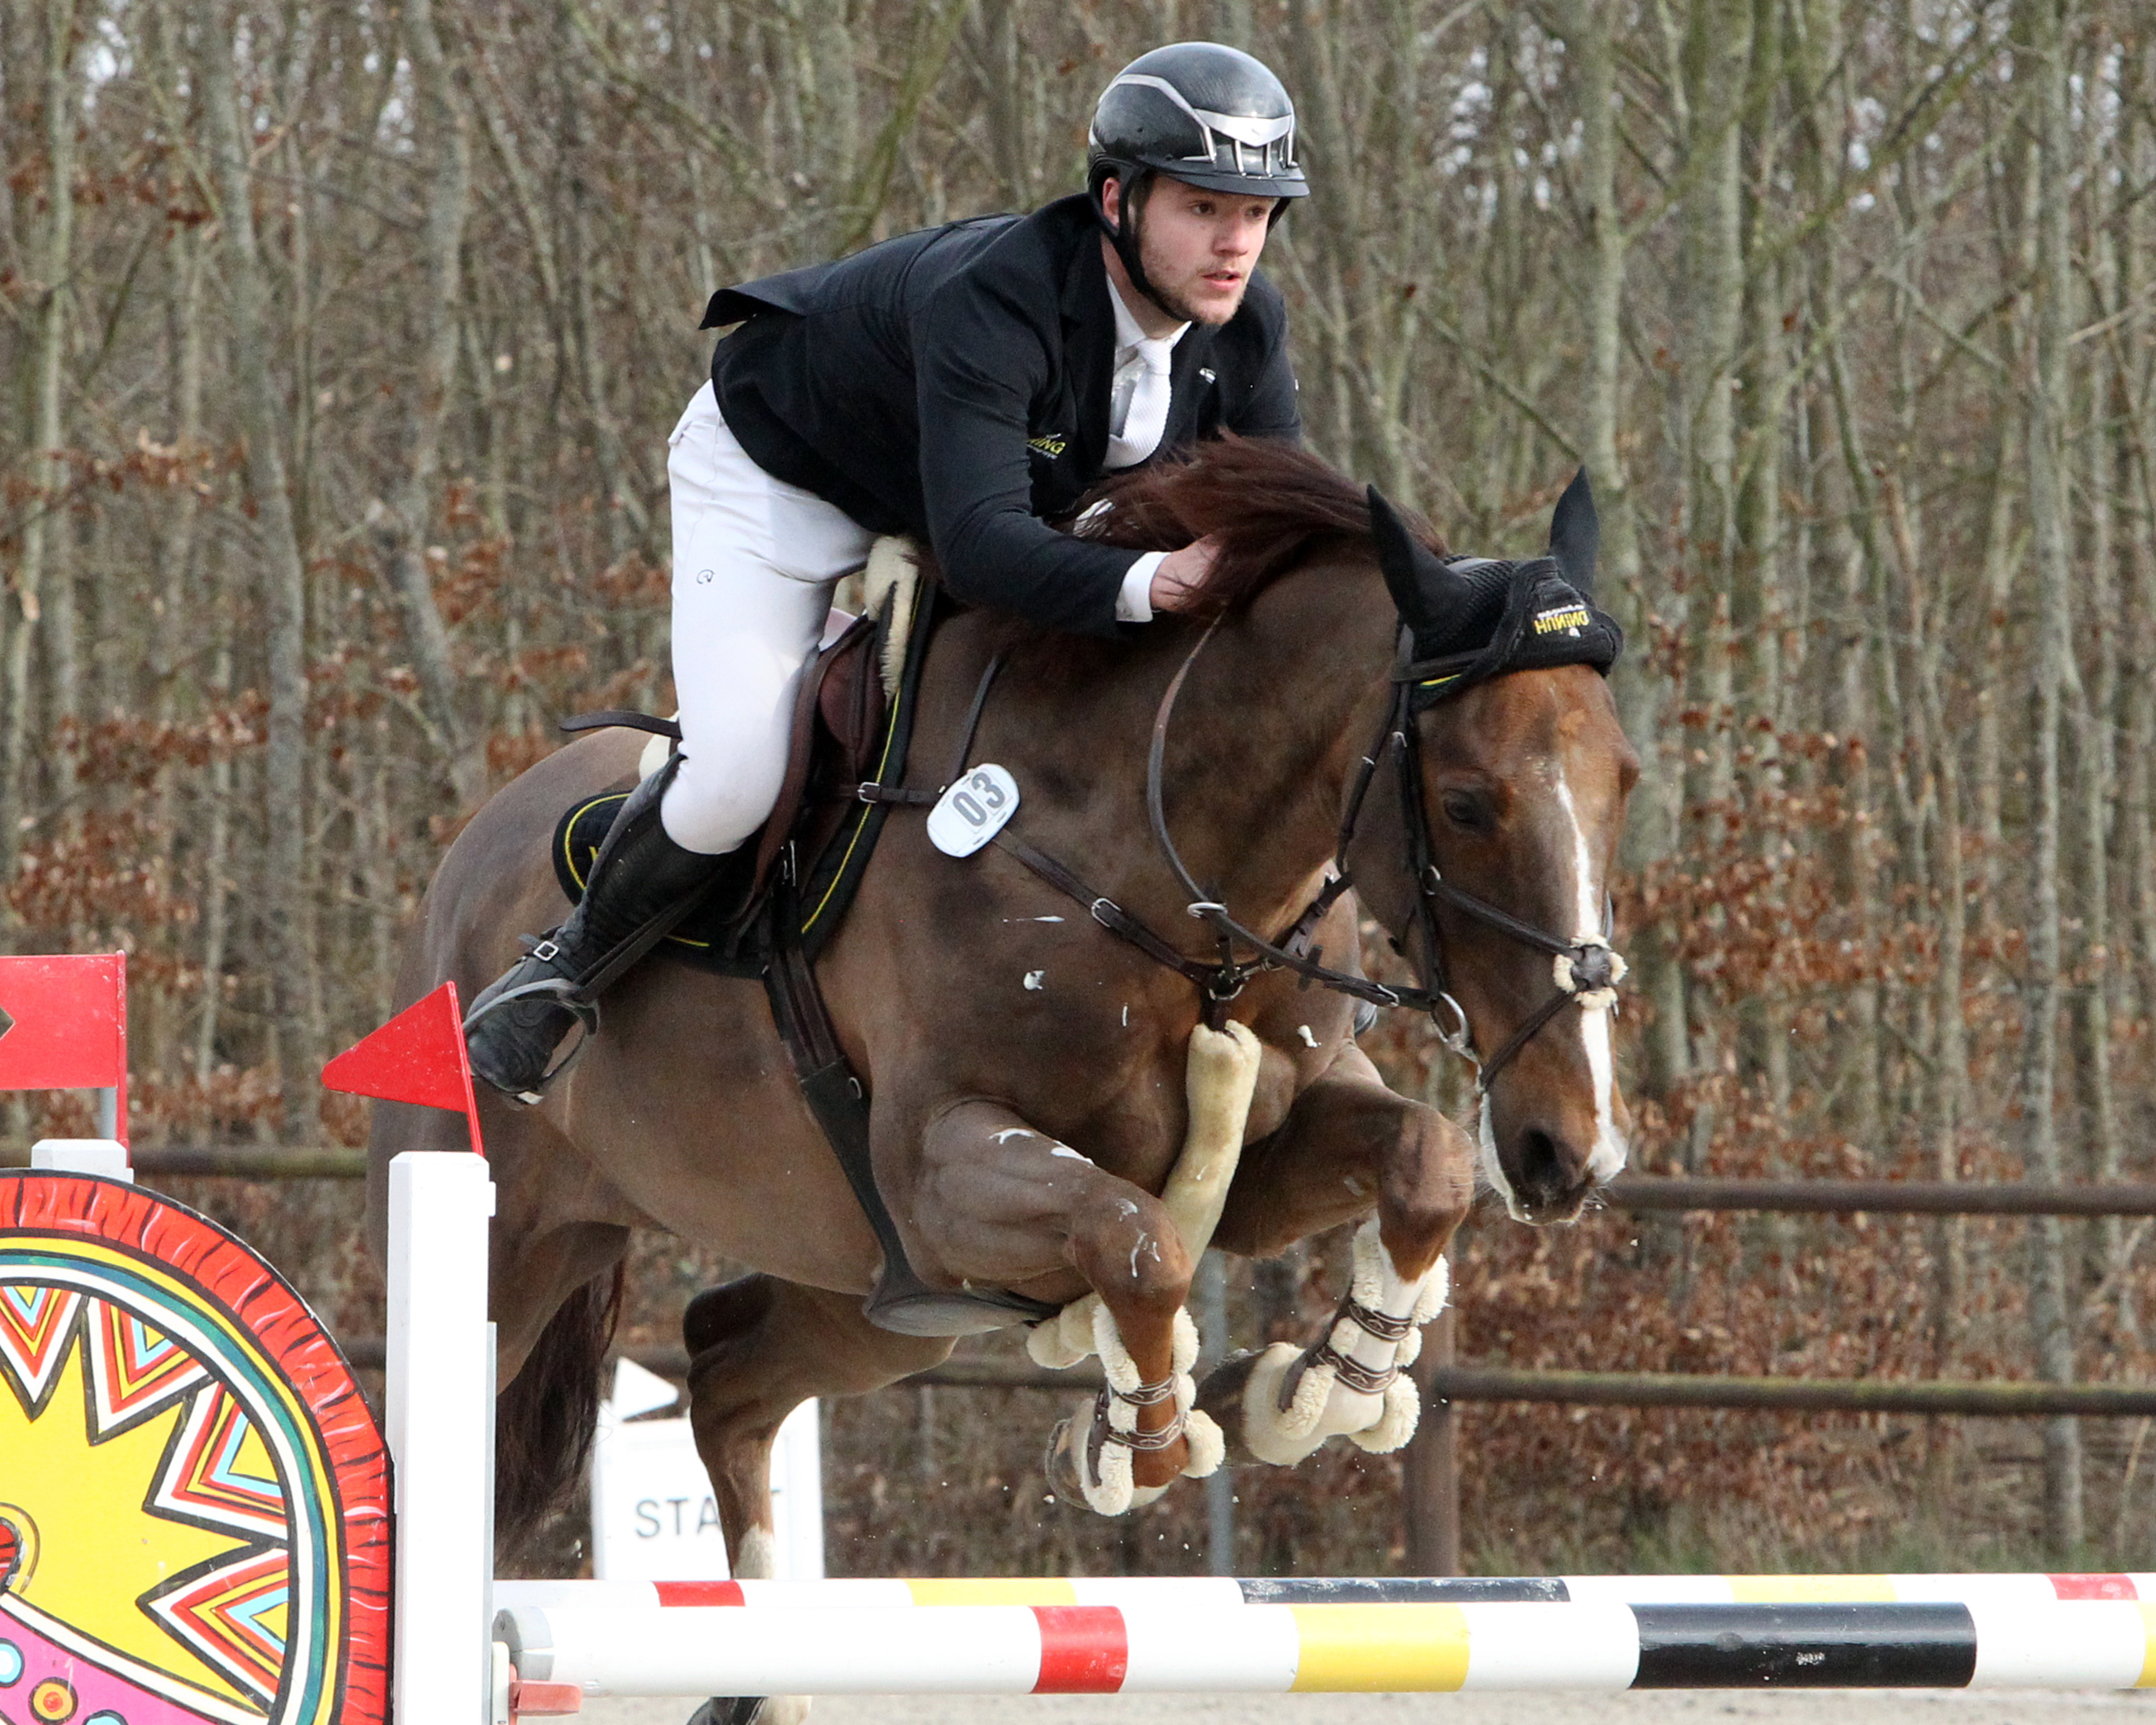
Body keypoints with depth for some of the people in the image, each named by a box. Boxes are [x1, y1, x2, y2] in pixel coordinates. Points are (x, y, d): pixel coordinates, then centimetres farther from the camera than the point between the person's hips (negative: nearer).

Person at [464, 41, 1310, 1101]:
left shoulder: (1247, 328, -22)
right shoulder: (989, 301, -43)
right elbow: (981, 548, -52)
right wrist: (1149, 584, -66)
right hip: (782, 478, -7)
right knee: (736, 777, -21)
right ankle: (567, 969, 6)